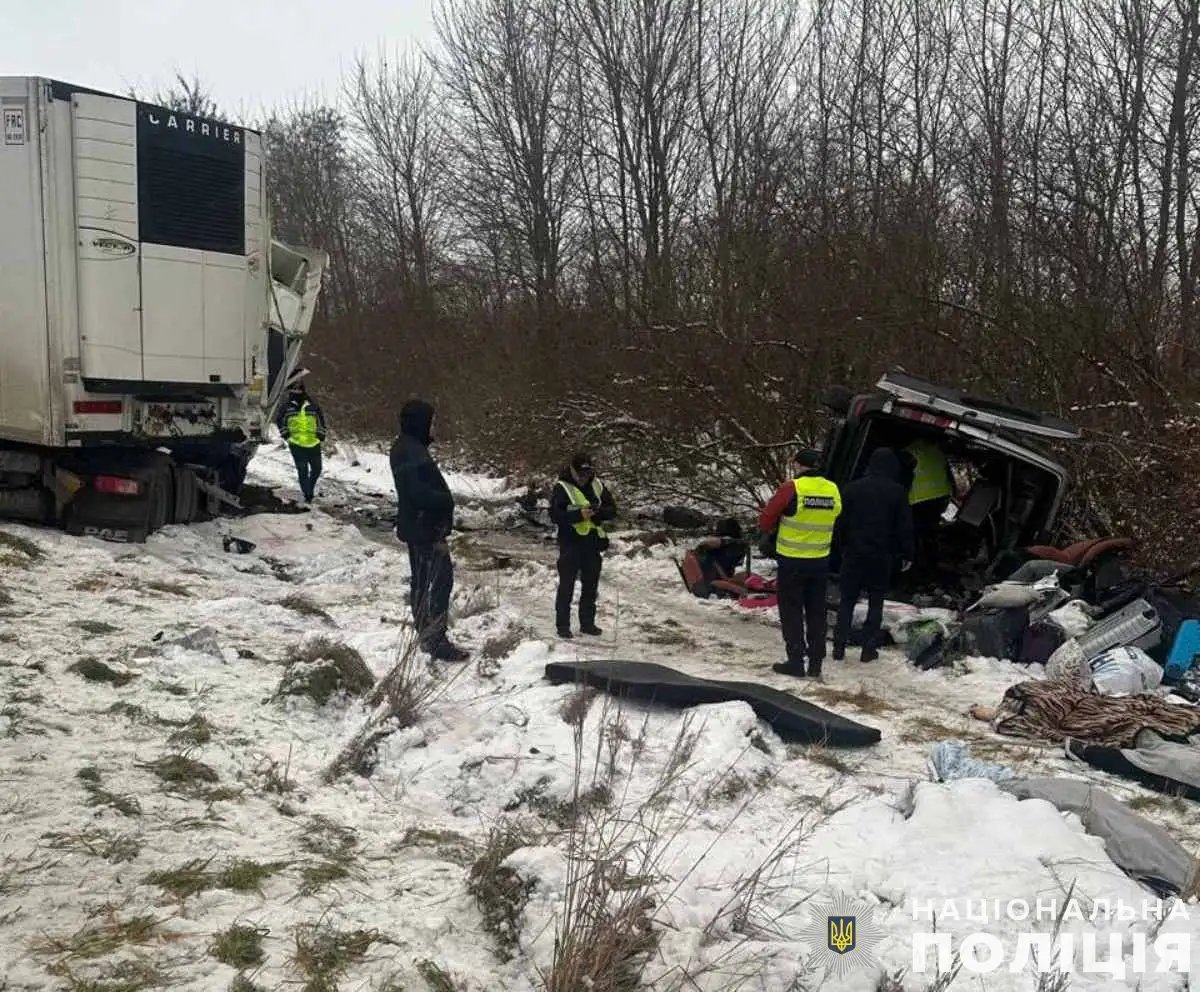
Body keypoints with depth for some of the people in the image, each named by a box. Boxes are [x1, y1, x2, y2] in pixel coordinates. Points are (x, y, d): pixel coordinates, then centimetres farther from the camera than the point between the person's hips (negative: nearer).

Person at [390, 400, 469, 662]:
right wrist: (445, 500, -15)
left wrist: (442, 499, 4)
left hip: (417, 528, 11)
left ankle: (426, 635, 28)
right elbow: (418, 492, -28)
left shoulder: (407, 448, 12)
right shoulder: (412, 453, -21)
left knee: (421, 581, 17)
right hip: (426, 528, -11)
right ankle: (436, 641, -6)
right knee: (440, 581, -8)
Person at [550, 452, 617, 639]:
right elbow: (555, 515, -16)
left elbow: (612, 509, 7)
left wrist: (598, 512, -14)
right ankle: (563, 625, 10)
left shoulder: (597, 486, 6)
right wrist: (579, 515, -27)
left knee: (591, 587, 14)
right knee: (566, 587, 2)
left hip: (593, 544, 5)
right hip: (570, 545, -5)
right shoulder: (562, 488, -9)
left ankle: (587, 623, 26)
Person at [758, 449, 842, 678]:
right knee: (816, 612, 14)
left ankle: (796, 662, 8)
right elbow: (835, 519, 12)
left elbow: (764, 523, -9)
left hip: (792, 561, -4)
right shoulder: (833, 490, -1)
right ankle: (816, 664, 18)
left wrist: (780, 523, 11)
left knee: (791, 612, 8)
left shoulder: (791, 489, -16)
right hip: (821, 562, 5)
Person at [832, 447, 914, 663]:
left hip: (854, 554, 1)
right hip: (882, 556, -1)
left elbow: (841, 522, 4)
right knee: (876, 601, 8)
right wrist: (907, 555, 5)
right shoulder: (897, 492, -4)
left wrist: (841, 548, 11)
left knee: (847, 600, 8)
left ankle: (839, 647, 6)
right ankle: (869, 648, 6)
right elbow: (905, 526, -2)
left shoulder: (852, 488, 1)